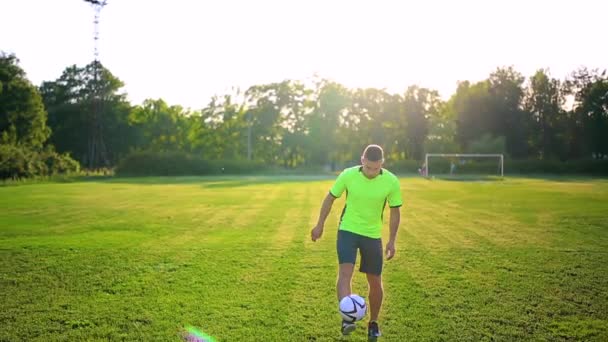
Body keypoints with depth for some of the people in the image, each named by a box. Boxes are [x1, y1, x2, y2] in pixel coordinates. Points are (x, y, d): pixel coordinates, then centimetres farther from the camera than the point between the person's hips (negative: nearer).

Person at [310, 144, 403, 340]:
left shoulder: (391, 182, -13)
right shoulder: (348, 175, -14)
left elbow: (395, 211, -1)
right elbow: (330, 198, 1)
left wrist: (392, 241, -2)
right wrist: (320, 225, 4)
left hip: (373, 235, 1)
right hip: (347, 230, -1)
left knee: (375, 282, 6)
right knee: (345, 272, -21)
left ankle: (373, 323, 25)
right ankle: (347, 318, -29)